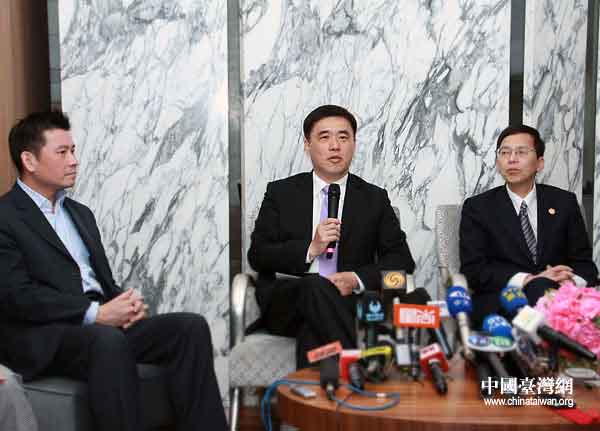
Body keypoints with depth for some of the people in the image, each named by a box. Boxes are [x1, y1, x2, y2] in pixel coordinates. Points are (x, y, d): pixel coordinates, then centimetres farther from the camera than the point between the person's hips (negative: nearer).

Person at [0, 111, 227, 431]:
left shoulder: (80, 213, 22)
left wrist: (124, 303, -3)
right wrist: (95, 313, -19)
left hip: (105, 324, 7)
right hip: (43, 336, -7)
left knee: (191, 326, -15)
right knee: (108, 341, -38)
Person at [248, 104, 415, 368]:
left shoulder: (375, 199, 14)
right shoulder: (281, 193, 12)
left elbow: (401, 259, 7)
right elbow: (257, 255, 3)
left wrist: (357, 280, -13)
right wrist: (310, 249, -13)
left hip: (350, 302, -1)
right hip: (287, 303, 1)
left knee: (313, 334, -36)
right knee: (316, 287, -35)